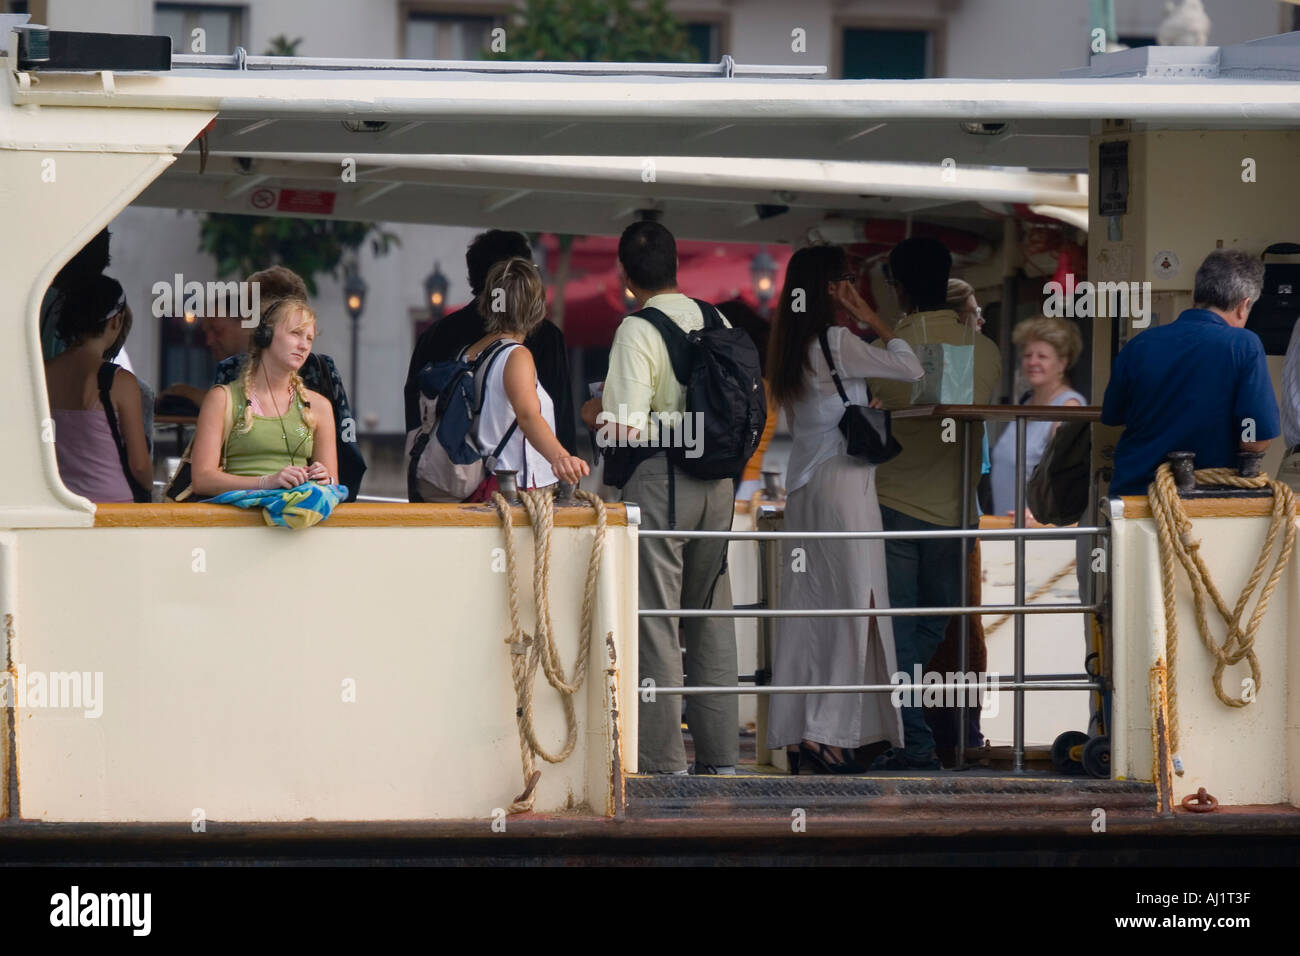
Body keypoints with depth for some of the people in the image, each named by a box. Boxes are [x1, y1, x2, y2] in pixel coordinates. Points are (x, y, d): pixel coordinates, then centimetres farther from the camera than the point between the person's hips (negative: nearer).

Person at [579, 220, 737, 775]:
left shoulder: (638, 331, -12)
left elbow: (625, 428, -17)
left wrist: (593, 414, 2)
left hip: (658, 478, -6)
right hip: (718, 478, 6)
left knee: (655, 623, -2)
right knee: (711, 617, 13)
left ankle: (662, 760, -3)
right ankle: (720, 754, 15)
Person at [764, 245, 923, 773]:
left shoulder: (791, 348, 11)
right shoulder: (836, 342, -12)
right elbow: (911, 368, -10)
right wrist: (871, 319, 0)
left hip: (802, 486, 8)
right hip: (842, 485, -8)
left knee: (805, 610, 7)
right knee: (854, 605, -5)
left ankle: (793, 734, 6)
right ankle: (825, 731, -12)